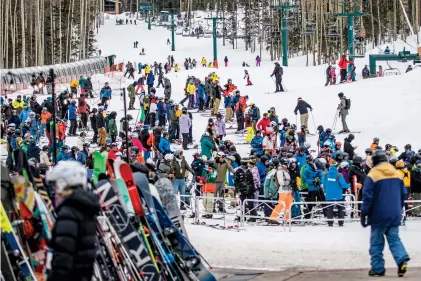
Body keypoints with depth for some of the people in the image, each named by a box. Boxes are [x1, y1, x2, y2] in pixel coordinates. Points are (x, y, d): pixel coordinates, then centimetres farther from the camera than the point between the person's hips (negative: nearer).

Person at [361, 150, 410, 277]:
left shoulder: (372, 175, -10)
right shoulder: (396, 173, 8)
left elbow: (367, 196, -14)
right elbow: (403, 194, 15)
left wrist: (364, 213, -7)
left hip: (379, 214, -4)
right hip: (395, 214, 4)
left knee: (376, 241, 6)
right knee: (394, 239, 8)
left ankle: (377, 268, 7)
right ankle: (402, 260, -15)